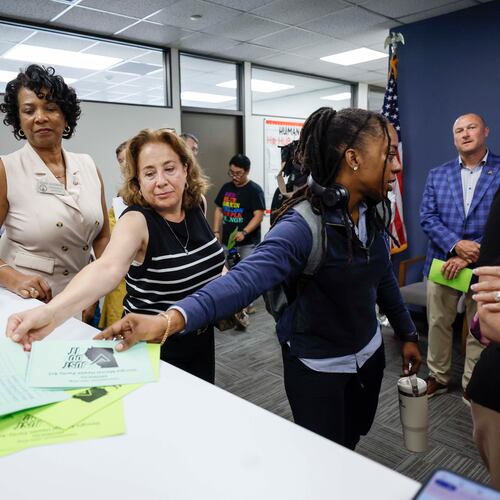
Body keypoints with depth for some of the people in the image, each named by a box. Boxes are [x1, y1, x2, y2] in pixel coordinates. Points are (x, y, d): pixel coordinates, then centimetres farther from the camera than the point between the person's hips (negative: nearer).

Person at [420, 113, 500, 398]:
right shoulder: (437, 175, 6)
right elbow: (427, 217, -1)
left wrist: (468, 257, -16)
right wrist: (456, 244, -17)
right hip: (443, 262, 3)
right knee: (438, 324, 12)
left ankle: (474, 386, 27)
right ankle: (438, 377, 31)